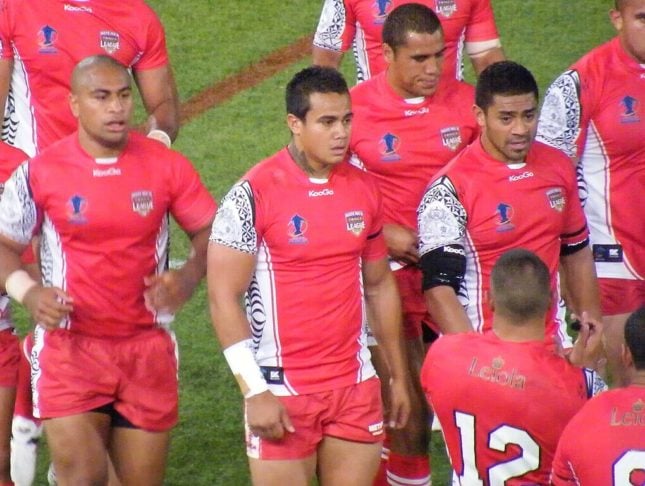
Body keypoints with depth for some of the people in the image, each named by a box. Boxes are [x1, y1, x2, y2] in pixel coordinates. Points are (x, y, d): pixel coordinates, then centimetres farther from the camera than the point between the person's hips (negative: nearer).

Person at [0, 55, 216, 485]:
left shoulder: (167, 167, -1)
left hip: (148, 348, 2)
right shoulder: (41, 172, -4)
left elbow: (209, 232, 6)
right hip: (70, 348, -2)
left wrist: (189, 276, -14)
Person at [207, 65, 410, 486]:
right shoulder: (255, 194, -10)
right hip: (282, 389, -5)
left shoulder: (364, 189, 6)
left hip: (356, 385, 5)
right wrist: (255, 392, -14)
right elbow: (224, 298, -10)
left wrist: (399, 376, 16)